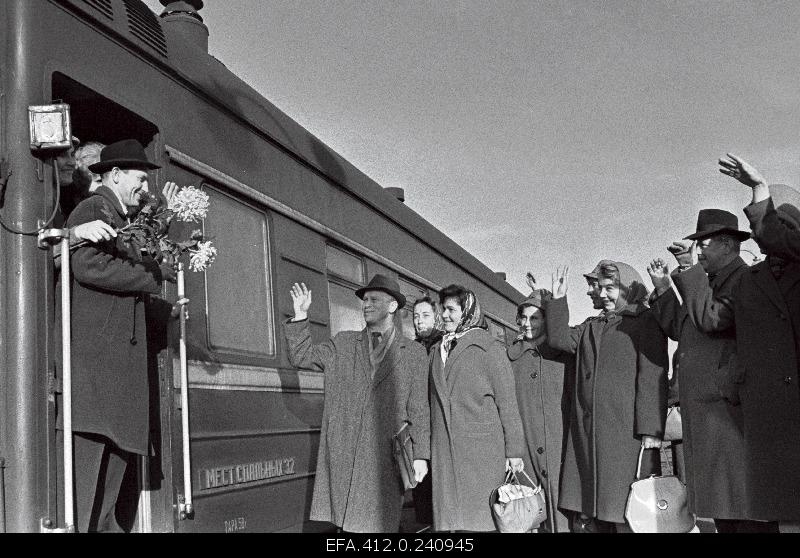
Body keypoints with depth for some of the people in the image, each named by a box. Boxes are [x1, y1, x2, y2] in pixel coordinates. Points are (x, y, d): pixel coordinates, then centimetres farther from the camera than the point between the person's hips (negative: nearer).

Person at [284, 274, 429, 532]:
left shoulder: (414, 352, 8)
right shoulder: (343, 344, 14)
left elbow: (419, 409, 6)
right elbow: (301, 357, 6)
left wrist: (420, 455, 0)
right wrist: (300, 315, -5)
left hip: (385, 455, -2)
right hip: (342, 452, 2)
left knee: (378, 524, -3)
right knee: (348, 524, 0)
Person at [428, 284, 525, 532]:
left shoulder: (488, 348, 0)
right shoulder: (437, 351, 16)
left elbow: (508, 402, -2)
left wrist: (514, 450, -5)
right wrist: (426, 451, 14)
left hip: (482, 451, -5)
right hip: (443, 453, 5)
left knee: (482, 521, -4)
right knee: (451, 520, 1)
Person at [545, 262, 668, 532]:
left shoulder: (646, 323, 2)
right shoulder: (591, 327, 22)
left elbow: (652, 378, -7)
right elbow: (560, 338, 10)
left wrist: (650, 429, -15)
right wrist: (558, 299, 9)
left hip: (627, 433, -6)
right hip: (587, 434, 6)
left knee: (627, 515, -6)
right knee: (586, 515, 5)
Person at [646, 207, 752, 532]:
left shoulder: (744, 280, -5)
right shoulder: (708, 283, 23)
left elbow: (713, 320, -19)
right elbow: (678, 328, 22)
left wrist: (690, 270, -16)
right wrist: (663, 288, 12)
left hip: (728, 406, -9)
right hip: (700, 413, 9)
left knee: (742, 510, -9)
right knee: (719, 507, 9)